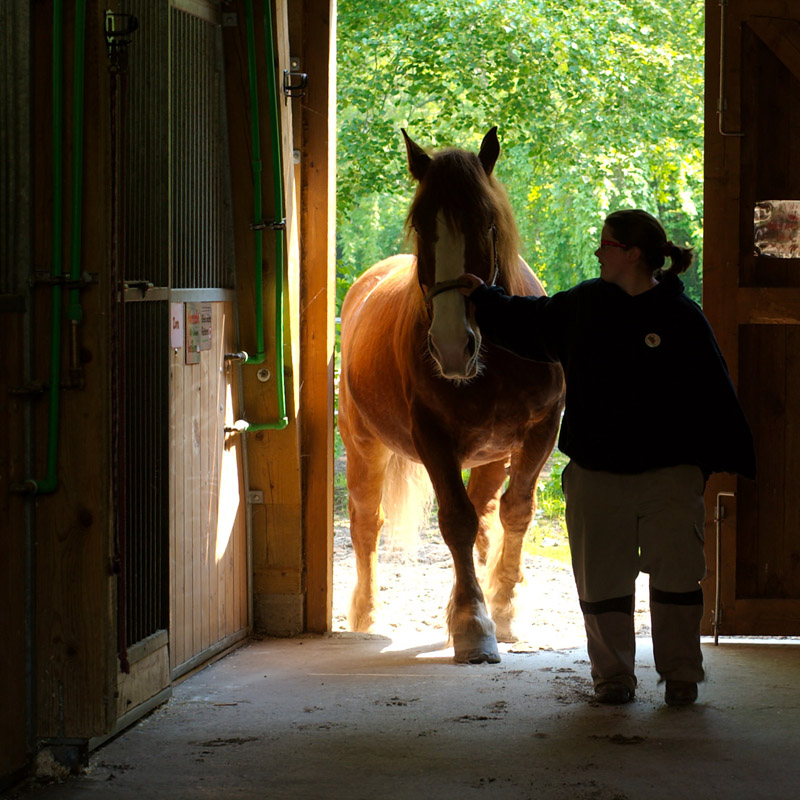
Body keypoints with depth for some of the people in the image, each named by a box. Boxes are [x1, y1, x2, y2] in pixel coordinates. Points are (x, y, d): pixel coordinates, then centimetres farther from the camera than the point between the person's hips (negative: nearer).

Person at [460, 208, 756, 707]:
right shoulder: (585, 304, 6)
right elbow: (530, 323, 25)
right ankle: (613, 677, 17)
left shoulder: (682, 319, -6)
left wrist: (729, 462, -6)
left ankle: (680, 676, 12)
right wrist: (480, 295, 26)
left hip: (667, 474, -4)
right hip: (596, 474, 4)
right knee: (602, 577, 5)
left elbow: (714, 397, -4)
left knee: (676, 574, -1)